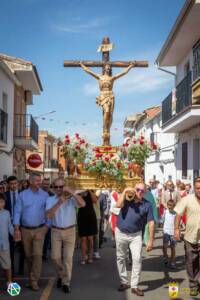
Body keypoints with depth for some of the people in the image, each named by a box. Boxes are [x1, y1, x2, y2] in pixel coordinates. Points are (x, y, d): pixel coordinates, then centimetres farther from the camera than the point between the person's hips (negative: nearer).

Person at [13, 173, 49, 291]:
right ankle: (32, 275, 33)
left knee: (37, 254, -10)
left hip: (39, 229, -1)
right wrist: (17, 229, -8)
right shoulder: (22, 195, -4)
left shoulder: (45, 195, -5)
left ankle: (34, 280, -2)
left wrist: (47, 226, -5)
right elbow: (17, 212, -4)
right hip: (25, 229, 2)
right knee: (28, 255, 13)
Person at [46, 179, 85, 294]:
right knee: (55, 257, 7)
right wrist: (59, 202, -27)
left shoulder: (71, 198, -7)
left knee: (68, 257, 1)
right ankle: (61, 275, 34)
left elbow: (83, 204, -25)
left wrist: (72, 193, -35)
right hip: (56, 231, 2)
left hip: (70, 231, -1)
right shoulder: (50, 199, -3)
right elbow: (48, 215, -17)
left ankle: (66, 282, 14)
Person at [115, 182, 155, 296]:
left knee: (137, 259, -10)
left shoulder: (147, 205, -6)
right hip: (120, 233, 2)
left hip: (136, 235, -2)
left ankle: (134, 286, -1)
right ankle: (124, 282, 26)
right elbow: (118, 205, -22)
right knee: (121, 258, 11)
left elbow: (151, 222, -8)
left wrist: (151, 240, -11)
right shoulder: (127, 198, -2)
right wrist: (125, 192, -21)